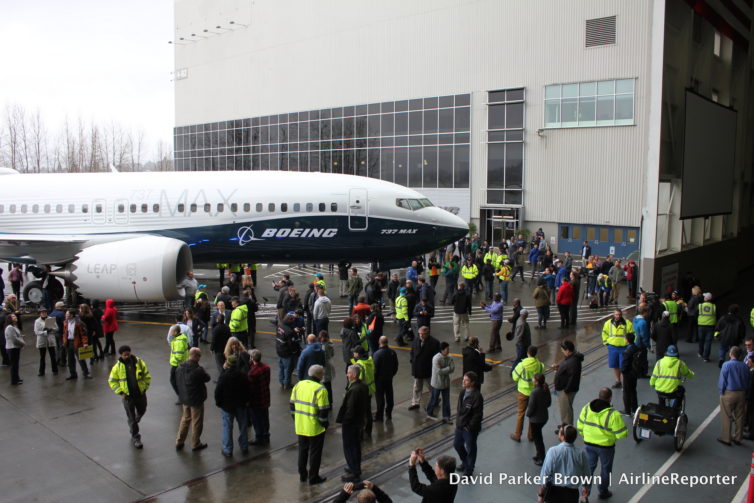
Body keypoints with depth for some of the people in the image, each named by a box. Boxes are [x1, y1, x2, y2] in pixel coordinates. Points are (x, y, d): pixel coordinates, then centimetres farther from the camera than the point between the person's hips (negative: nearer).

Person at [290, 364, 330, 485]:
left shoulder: (298, 385, 0)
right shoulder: (320, 389, -19)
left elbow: (292, 404, 8)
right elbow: (323, 410, -19)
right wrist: (325, 424, -4)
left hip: (300, 426, 6)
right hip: (315, 428, -6)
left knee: (302, 450, 21)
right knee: (315, 452, 10)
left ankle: (302, 475, 32)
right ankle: (313, 478, 20)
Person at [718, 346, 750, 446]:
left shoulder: (726, 365, -15)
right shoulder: (744, 366, -2)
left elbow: (722, 381, -11)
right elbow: (748, 382, 6)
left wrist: (722, 392, 2)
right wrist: (745, 392, 16)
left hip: (728, 393, -4)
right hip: (741, 394, 4)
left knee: (727, 417, 6)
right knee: (739, 417, 15)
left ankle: (726, 439, 12)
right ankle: (738, 438, 25)